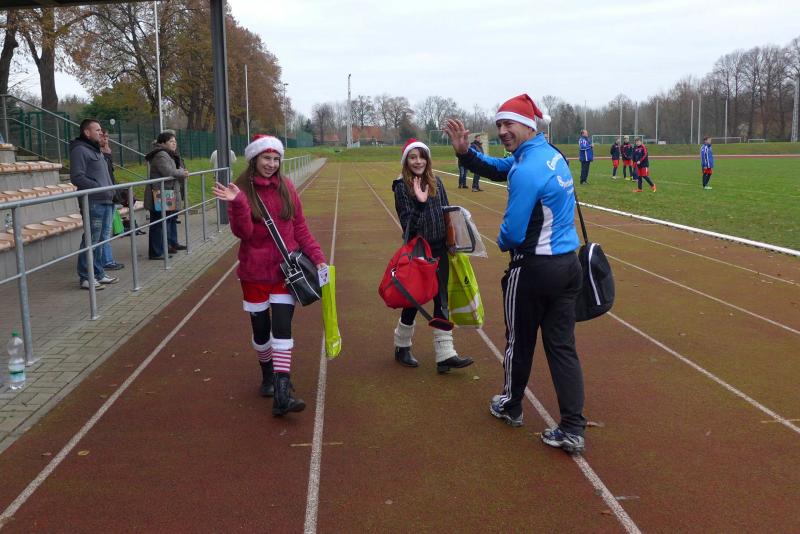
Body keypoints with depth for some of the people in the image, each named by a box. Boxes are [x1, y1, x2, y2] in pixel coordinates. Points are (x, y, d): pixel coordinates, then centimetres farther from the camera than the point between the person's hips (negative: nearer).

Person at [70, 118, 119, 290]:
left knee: (102, 240, 12)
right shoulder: (79, 150, -8)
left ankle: (99, 274, 21)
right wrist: (100, 189, -20)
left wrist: (112, 190, 12)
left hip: (106, 202, 9)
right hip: (93, 203, -9)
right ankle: (86, 278, 0)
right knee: (91, 241, -6)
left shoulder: (96, 150, 21)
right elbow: (77, 177, -16)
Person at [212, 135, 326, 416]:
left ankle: (282, 393, -11)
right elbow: (243, 232, -16)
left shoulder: (286, 187, 2)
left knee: (282, 327, -8)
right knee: (261, 328, 11)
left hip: (285, 268, 1)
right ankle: (268, 375, 36)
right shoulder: (241, 189, -6)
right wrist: (237, 203, -30)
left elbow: (299, 227, 6)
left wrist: (316, 256, -2)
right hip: (254, 271, -1)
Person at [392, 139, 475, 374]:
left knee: (441, 301, 4)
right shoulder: (402, 187, -9)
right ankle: (402, 347, 29)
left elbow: (445, 213, 12)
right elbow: (407, 224, -15)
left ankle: (445, 355, 6)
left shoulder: (436, 182, 5)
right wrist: (420, 203, -29)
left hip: (439, 249, 5)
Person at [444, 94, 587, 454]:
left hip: (534, 270, -8)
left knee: (519, 342, 14)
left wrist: (502, 242, 2)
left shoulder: (527, 171, -21)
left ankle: (511, 406, 35)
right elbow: (499, 169, 18)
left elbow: (513, 233, -20)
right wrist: (465, 153, 5)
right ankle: (573, 430, 7)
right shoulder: (551, 154, 7)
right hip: (568, 265, 8)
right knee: (562, 345, 8)